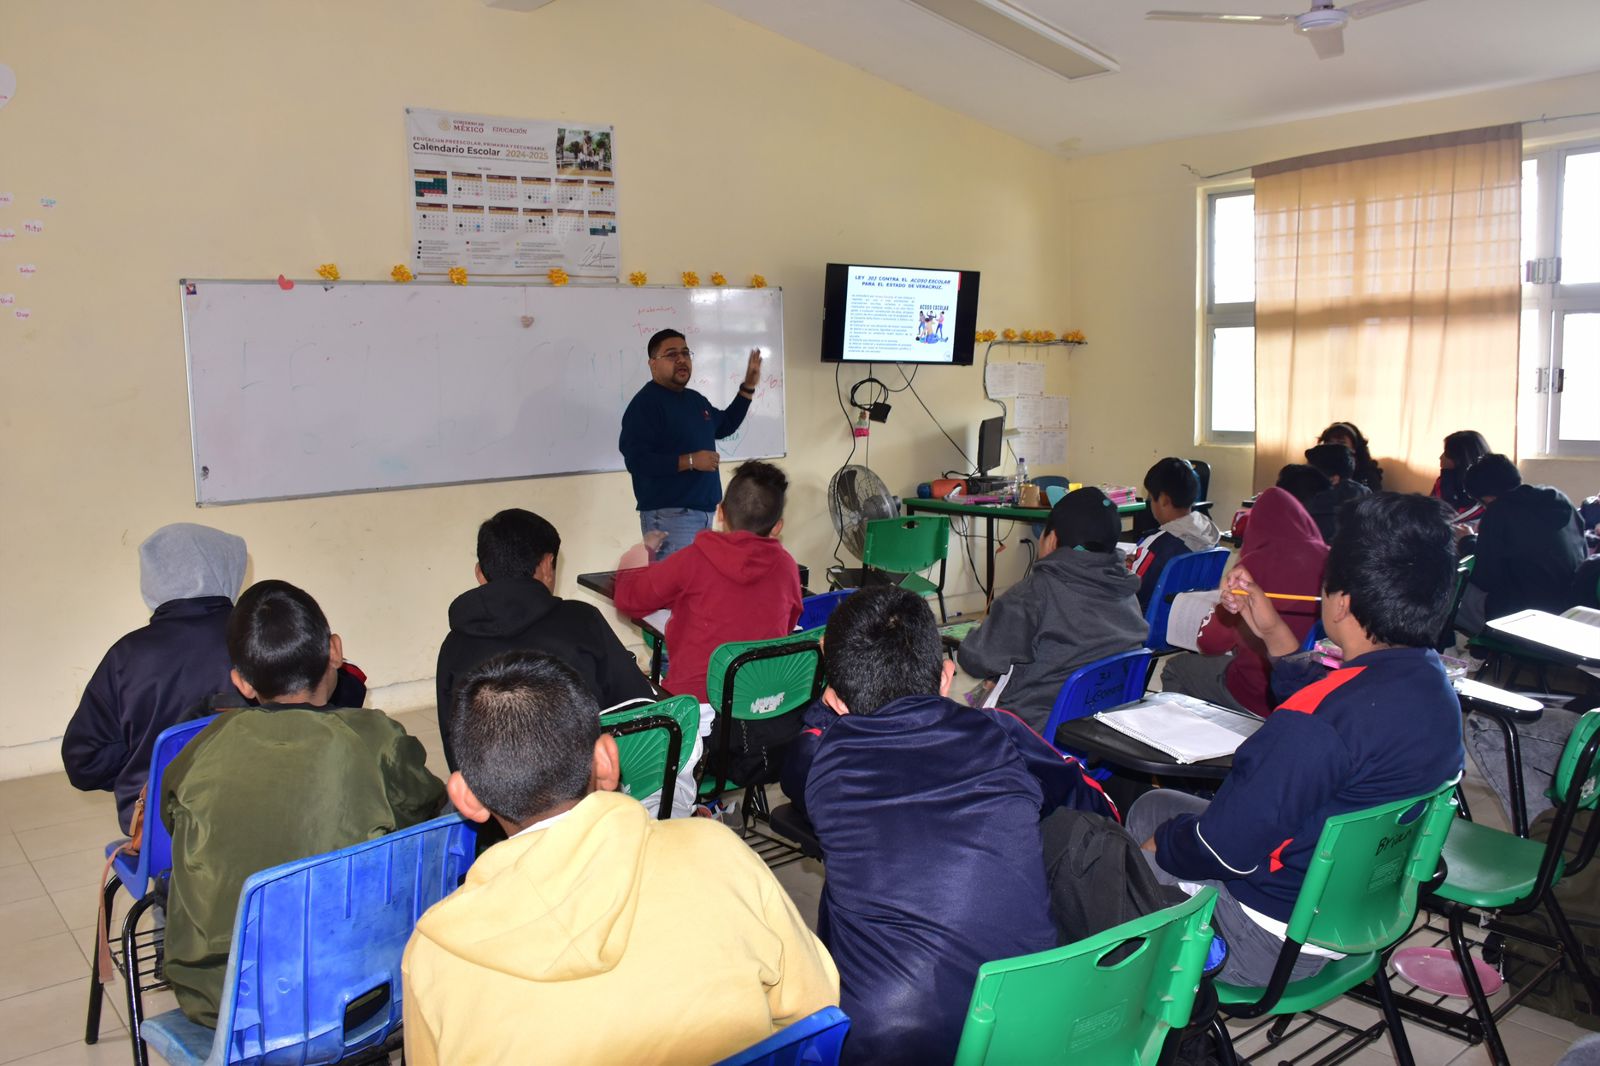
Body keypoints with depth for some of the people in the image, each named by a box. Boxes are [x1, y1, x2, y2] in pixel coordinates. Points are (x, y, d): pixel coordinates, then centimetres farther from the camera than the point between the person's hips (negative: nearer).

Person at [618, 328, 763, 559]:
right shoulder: (645, 403, -13)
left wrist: (748, 386, 25)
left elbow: (725, 426, 33)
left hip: (704, 513, 9)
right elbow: (636, 461, -22)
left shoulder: (695, 399, 15)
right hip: (669, 517, -9)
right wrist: (690, 461, -22)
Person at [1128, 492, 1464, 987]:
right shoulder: (1435, 686, -5)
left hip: (1269, 945, -9)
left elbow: (1225, 848, -28)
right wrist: (1274, 633, 13)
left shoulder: (1319, 721, -34)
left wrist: (1159, 845, -9)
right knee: (1152, 805, 24)